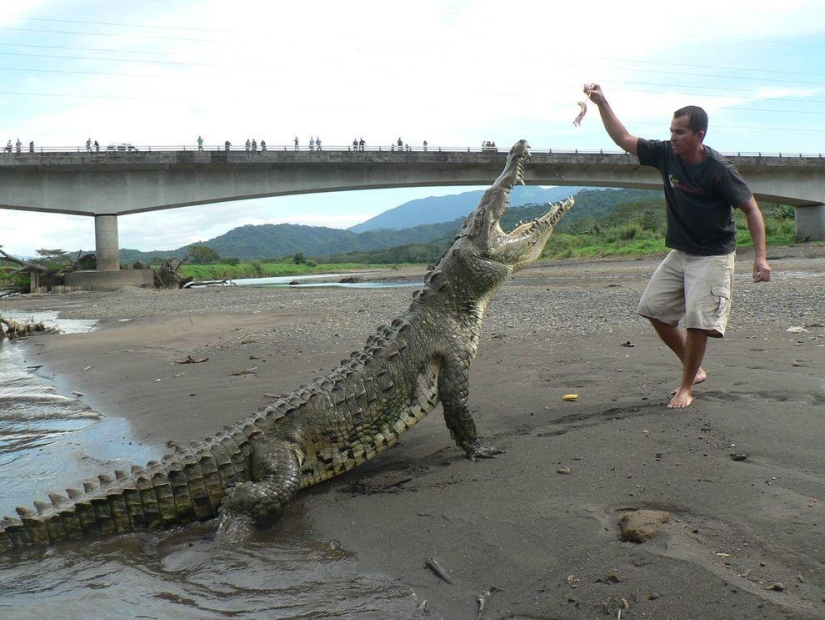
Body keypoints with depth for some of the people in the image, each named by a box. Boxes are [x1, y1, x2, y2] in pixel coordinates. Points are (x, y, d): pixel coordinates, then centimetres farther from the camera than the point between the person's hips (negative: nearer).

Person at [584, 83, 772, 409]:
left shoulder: (719, 169, -20)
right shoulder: (665, 153, -4)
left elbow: (751, 208, -14)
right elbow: (623, 139, 6)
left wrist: (760, 257, -22)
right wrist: (602, 103, -4)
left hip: (713, 256, -7)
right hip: (679, 253, 7)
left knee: (698, 321, -13)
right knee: (653, 308, 5)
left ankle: (686, 387, 6)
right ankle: (695, 370, 21)